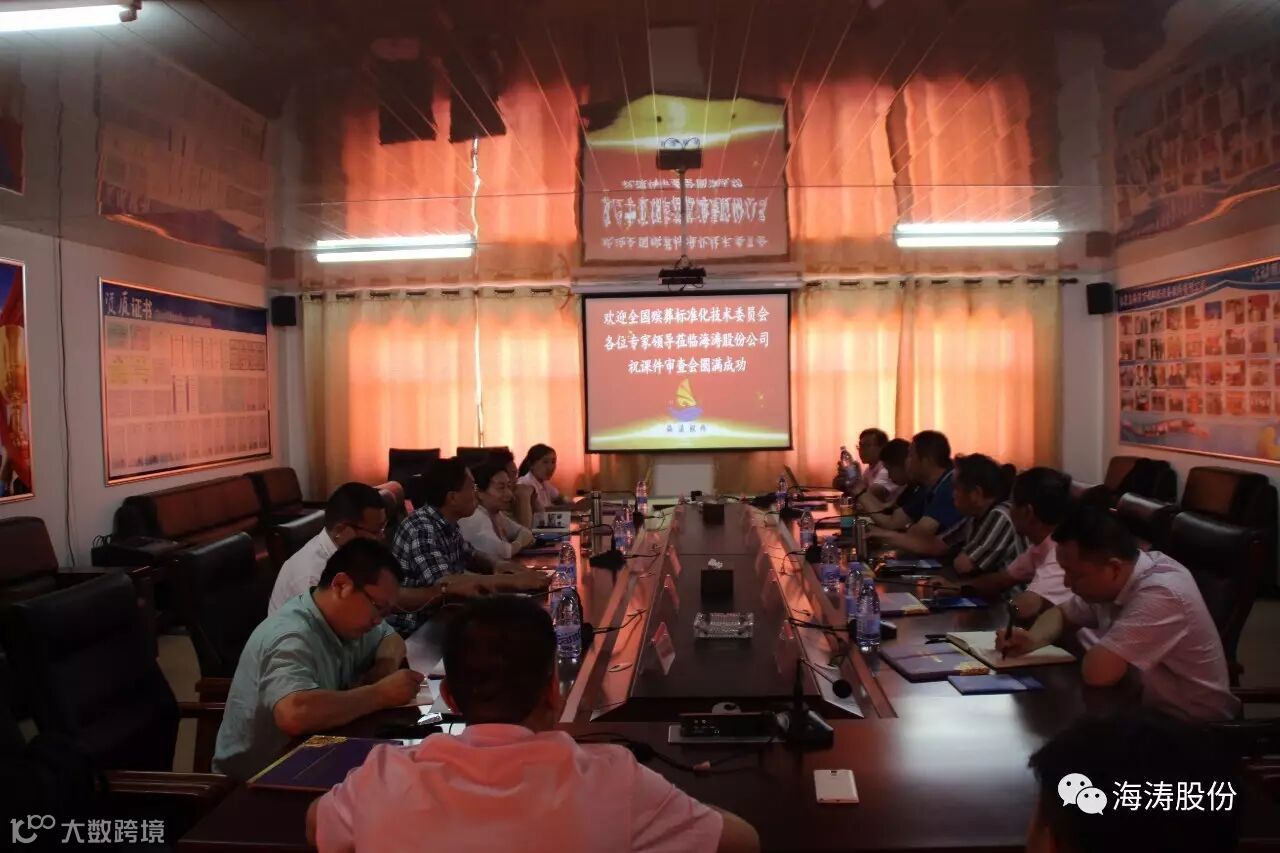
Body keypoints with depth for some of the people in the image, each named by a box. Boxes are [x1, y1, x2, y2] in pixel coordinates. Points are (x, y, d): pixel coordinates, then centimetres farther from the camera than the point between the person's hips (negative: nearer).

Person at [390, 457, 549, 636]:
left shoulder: (447, 523, 2)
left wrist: (496, 564, -4)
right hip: (410, 633, -8)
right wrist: (512, 580, -30)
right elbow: (445, 583, -33)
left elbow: (470, 555, 18)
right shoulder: (422, 529, -23)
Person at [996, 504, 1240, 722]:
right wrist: (1032, 639, -9)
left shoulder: (1160, 594, -31)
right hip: (1144, 705, 7)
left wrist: (1087, 636, -13)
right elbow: (1062, 613, 13)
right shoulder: (1109, 579, -5)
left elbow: (1097, 672, -36)